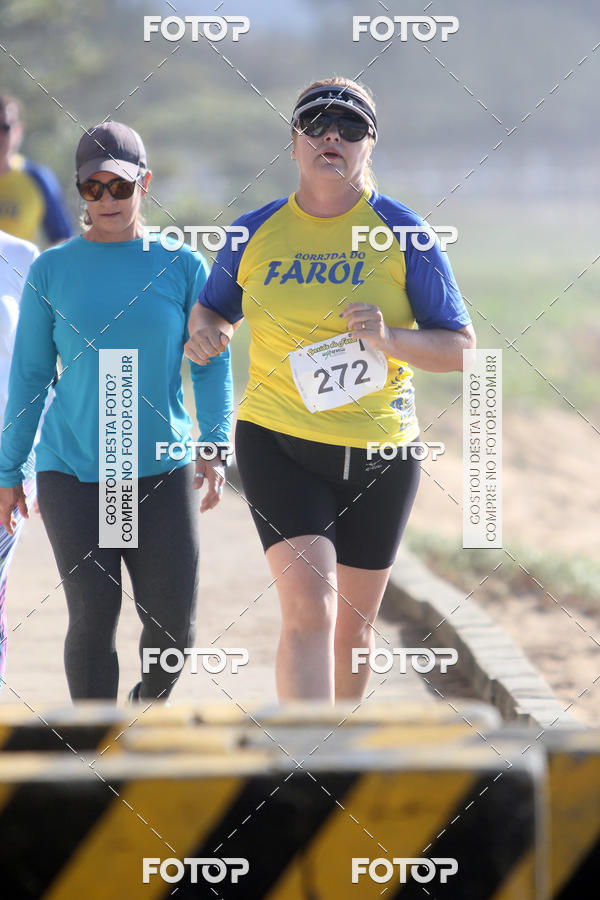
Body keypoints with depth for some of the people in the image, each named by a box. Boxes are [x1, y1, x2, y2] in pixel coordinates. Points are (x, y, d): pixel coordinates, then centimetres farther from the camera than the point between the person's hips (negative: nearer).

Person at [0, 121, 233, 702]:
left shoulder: (181, 266, 3)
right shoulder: (51, 271, 4)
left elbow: (211, 364, 5)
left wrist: (215, 448, -7)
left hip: (162, 470, 1)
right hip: (72, 473, 0)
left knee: (173, 624, -1)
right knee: (93, 616, -11)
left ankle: (148, 706, 31)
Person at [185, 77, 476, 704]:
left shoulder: (402, 233, -3)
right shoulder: (254, 234, 2)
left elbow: (460, 348, -3)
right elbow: (213, 310, 18)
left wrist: (388, 339, -21)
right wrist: (204, 331, -6)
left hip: (379, 451, 1)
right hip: (278, 441, -1)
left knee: (353, 624, 12)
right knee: (309, 607, -19)